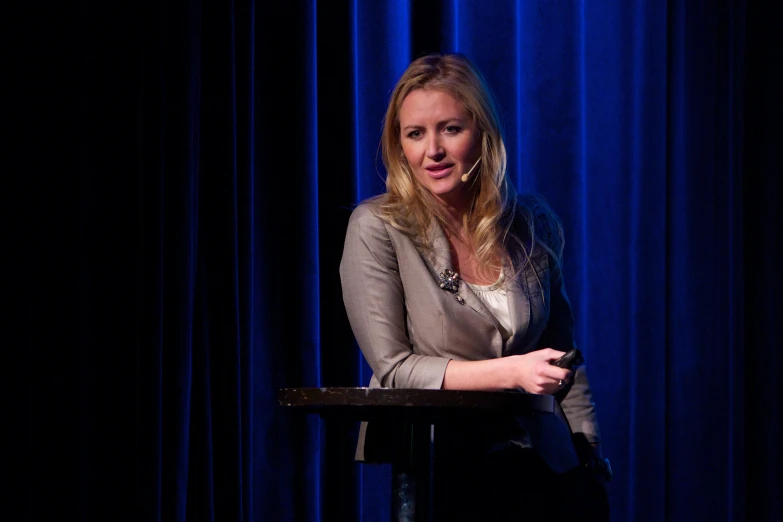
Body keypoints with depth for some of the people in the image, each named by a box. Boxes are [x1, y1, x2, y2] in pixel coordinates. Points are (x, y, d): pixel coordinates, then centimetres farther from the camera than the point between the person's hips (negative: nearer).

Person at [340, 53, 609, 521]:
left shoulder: (535, 224, 7)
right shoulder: (377, 228, -5)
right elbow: (393, 369, -7)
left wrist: (592, 455, 13)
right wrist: (511, 372, -16)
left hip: (535, 461, 4)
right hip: (426, 465, -4)